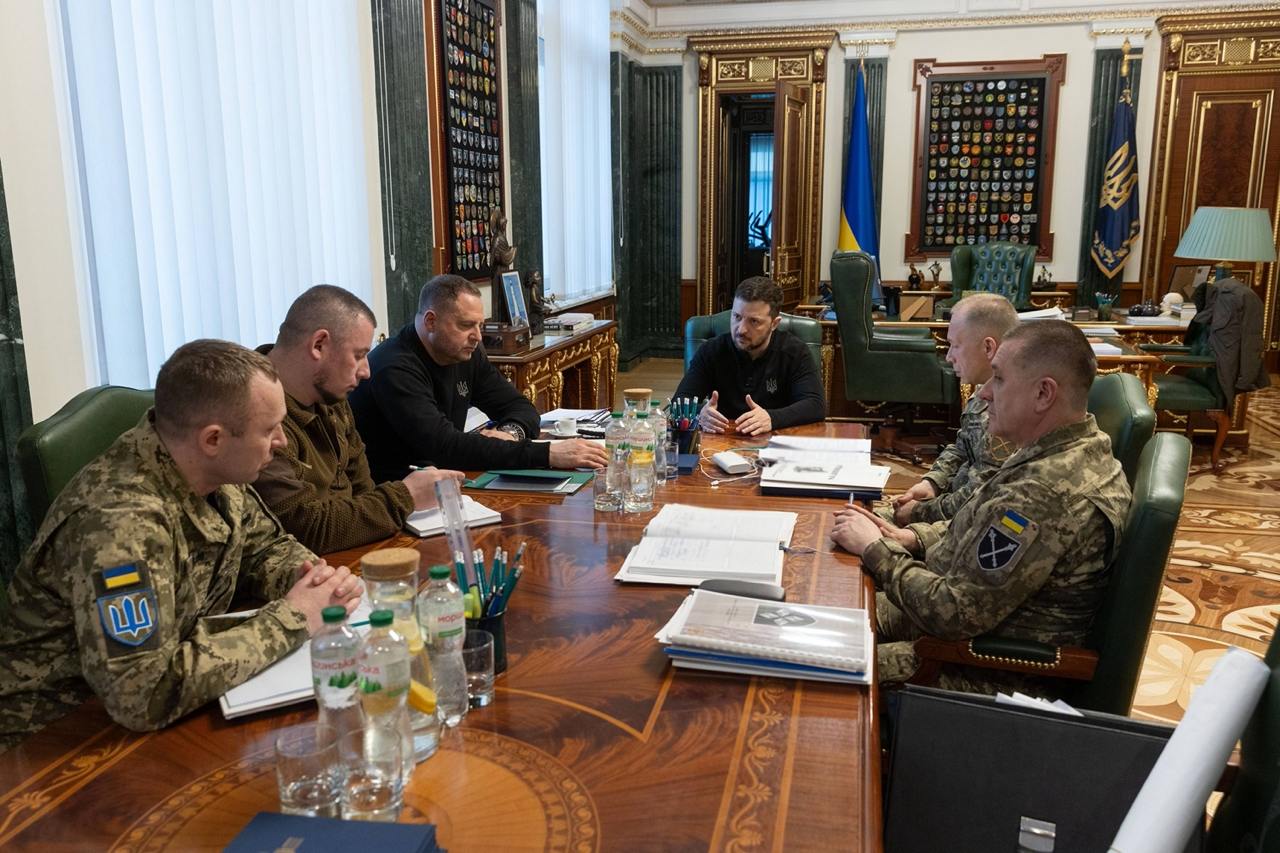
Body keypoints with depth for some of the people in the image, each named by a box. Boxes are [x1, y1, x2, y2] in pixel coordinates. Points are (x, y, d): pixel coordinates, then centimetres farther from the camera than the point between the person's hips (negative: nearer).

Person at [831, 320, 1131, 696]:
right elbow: (987, 529, 14)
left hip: (993, 677, -9)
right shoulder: (1082, 449, 1)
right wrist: (907, 537, 0)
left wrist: (875, 548, -15)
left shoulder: (1045, 492, -32)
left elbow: (955, 614, -28)